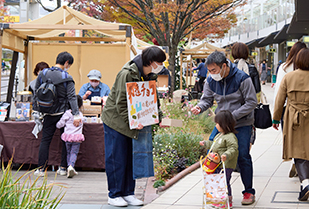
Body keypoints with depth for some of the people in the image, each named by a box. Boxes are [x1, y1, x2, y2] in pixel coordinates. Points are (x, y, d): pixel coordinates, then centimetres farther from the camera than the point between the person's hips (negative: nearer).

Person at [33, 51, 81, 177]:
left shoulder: (42, 74, 1)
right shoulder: (67, 77, -11)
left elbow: (36, 95, 7)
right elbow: (72, 97, -17)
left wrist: (37, 110, 16)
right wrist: (76, 115, -21)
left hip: (48, 113, 3)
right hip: (63, 113, -3)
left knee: (45, 140, 8)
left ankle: (41, 168, 4)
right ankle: (63, 168, 10)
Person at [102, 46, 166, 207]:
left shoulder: (150, 76, 2)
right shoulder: (127, 74, -22)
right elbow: (121, 103, -23)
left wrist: (157, 115, -3)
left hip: (133, 121, 8)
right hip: (116, 120, -7)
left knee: (131, 157, 8)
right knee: (117, 158, -2)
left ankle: (128, 193, 16)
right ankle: (114, 195, 7)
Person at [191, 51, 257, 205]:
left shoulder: (242, 79, -16)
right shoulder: (211, 81, -2)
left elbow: (251, 103, -13)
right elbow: (207, 99, 8)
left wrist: (233, 115, -20)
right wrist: (200, 107, -16)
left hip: (242, 124, -4)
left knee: (242, 157, -6)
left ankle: (249, 192, 10)